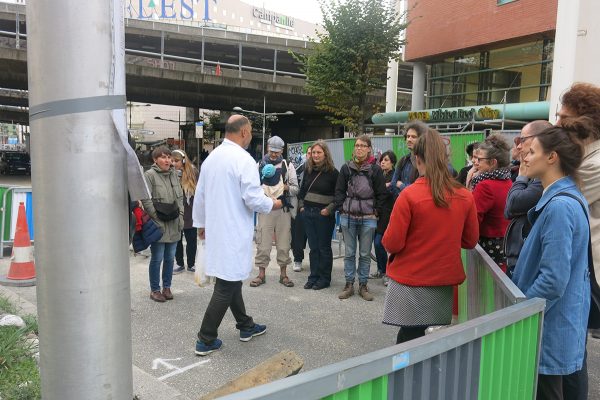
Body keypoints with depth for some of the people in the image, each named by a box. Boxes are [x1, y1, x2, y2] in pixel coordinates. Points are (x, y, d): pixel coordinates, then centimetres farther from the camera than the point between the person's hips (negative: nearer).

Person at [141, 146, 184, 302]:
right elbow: (146, 200, -13)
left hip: (174, 225, 6)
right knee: (157, 259, 3)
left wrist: (180, 216, 8)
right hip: (158, 225, -6)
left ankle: (167, 287, 26)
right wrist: (157, 219, -15)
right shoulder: (149, 175, -8)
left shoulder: (174, 174, 12)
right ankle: (155, 290, 17)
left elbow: (180, 197, 16)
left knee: (170, 258, 12)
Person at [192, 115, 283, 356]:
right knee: (227, 286, 1)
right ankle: (205, 340, 9)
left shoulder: (211, 157, 7)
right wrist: (273, 204, 1)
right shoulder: (244, 159, -16)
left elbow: (199, 195, 14)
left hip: (215, 230, 8)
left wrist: (200, 224, 26)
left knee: (231, 279, 18)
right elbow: (253, 199, -19)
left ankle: (246, 326, 33)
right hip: (234, 232, -8)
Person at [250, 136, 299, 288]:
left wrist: (287, 187, -15)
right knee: (263, 243, 1)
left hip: (283, 209, 1)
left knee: (284, 243, 6)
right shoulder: (260, 165, 7)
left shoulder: (288, 166, 7)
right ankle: (261, 274, 13)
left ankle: (283, 273, 18)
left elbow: (296, 189, 5)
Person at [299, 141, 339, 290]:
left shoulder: (332, 172, -7)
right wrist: (301, 206, 9)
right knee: (313, 247, 11)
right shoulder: (308, 170, 9)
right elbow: (302, 190, 18)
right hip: (308, 213, 5)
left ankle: (324, 278, 15)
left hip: (324, 215, -5)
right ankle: (313, 276, 20)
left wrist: (329, 209, -13)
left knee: (324, 247, 5)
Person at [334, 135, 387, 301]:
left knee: (365, 254, 7)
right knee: (349, 253, 8)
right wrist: (341, 208, 0)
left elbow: (381, 194, 3)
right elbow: (339, 191, 8)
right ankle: (349, 284, 19)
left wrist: (376, 212, -1)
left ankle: (363, 286, 19)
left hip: (368, 218, -1)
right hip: (348, 217, 1)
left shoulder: (375, 169, 0)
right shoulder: (346, 168, 4)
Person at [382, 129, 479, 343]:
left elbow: (392, 244, -13)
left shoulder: (409, 195, -16)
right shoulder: (465, 196, -4)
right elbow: (470, 241, 7)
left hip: (411, 283, -4)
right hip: (444, 284, 4)